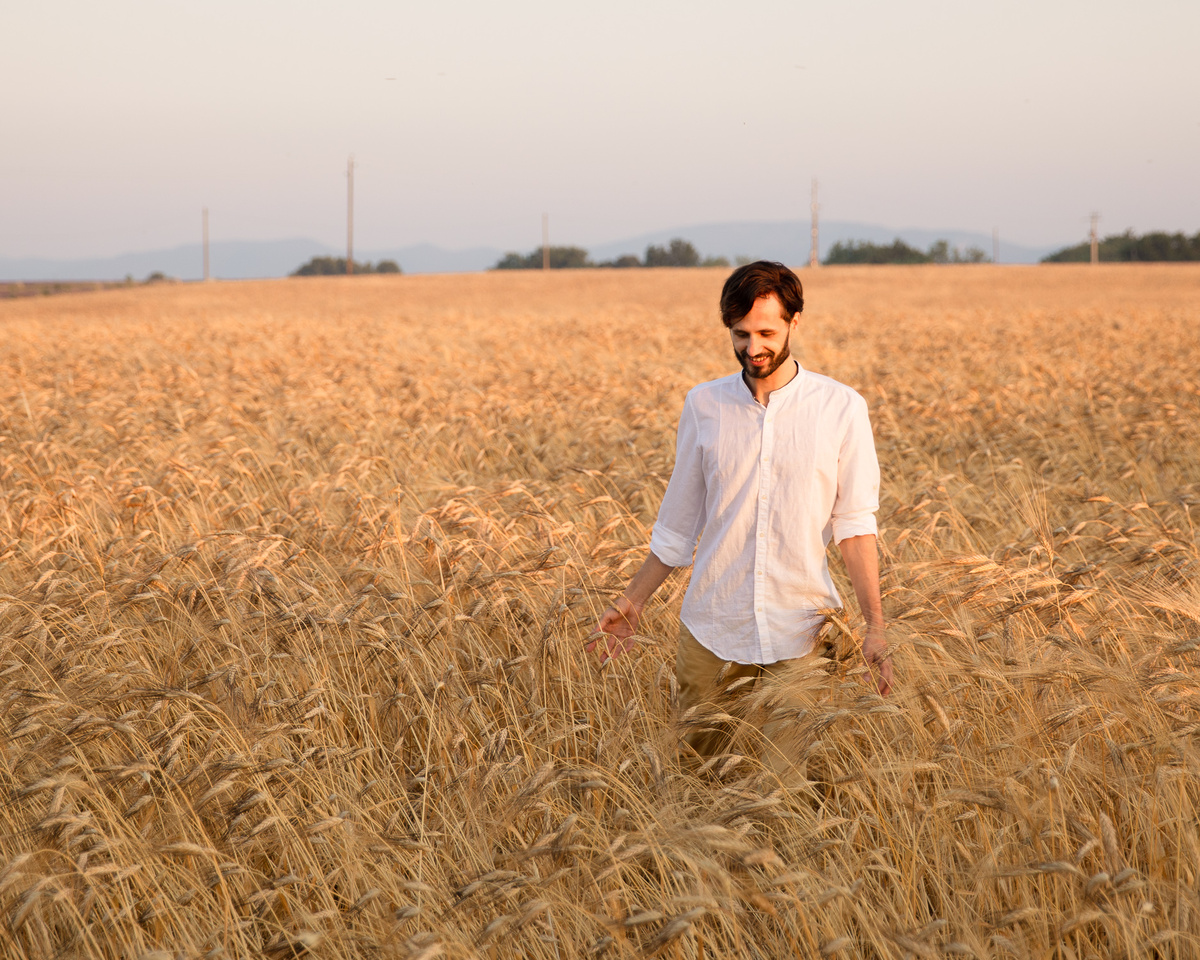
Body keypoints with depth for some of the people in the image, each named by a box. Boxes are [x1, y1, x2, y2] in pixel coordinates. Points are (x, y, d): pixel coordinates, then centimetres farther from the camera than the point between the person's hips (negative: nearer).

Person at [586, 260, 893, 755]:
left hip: (802, 633, -1)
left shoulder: (841, 408, -2)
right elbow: (677, 526, 11)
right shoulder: (704, 405, 3)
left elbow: (854, 525, -2)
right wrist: (631, 603, 10)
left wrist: (875, 625, -10)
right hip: (714, 628, 2)